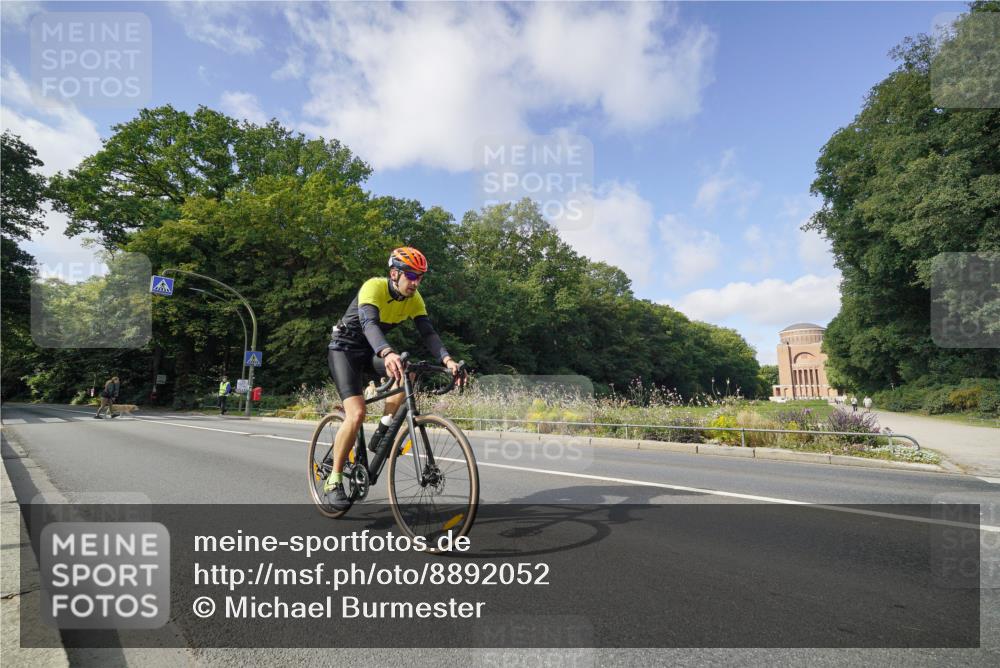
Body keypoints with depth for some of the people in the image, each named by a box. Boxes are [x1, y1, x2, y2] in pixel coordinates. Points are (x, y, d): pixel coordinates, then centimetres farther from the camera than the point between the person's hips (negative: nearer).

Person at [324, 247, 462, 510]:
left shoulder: (414, 298, -7)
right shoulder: (374, 287, -26)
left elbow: (428, 332, -16)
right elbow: (368, 323, -43)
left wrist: (447, 359, -35)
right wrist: (388, 353, -63)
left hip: (370, 351, 6)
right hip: (345, 348, -6)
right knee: (356, 414, -22)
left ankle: (382, 432, -5)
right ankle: (333, 482, -5)